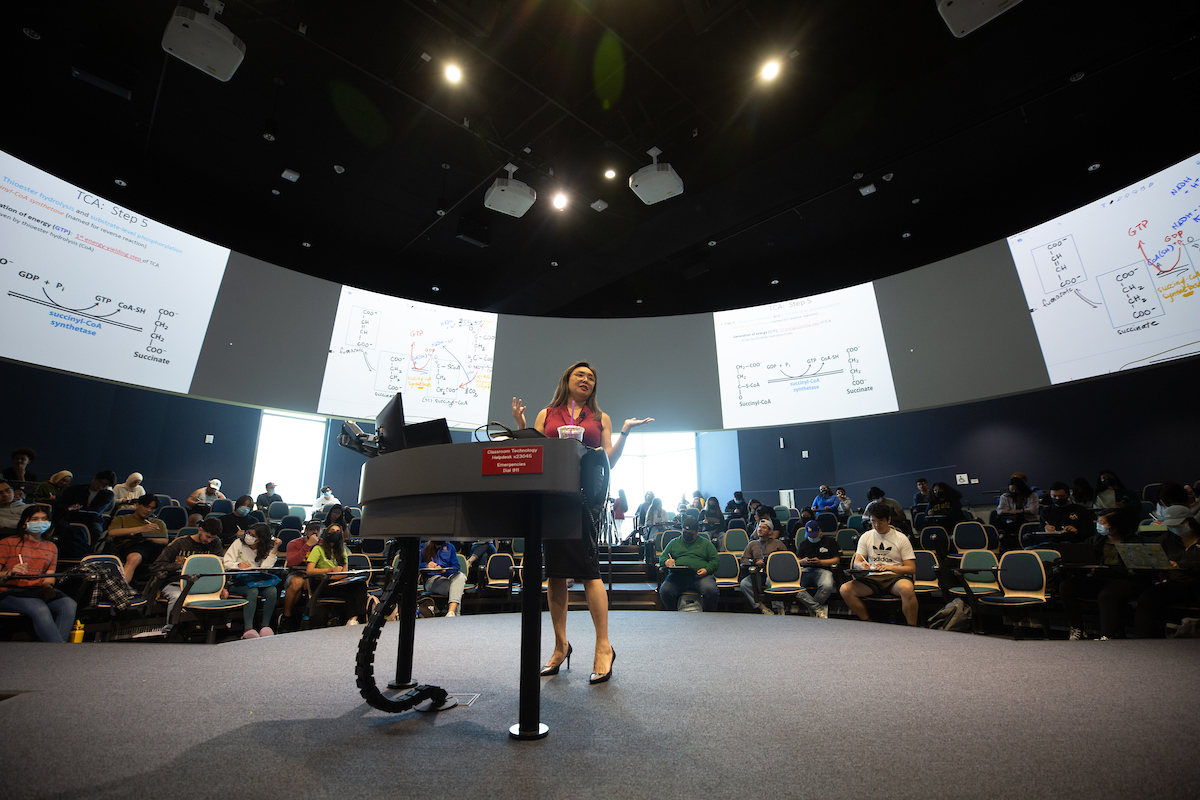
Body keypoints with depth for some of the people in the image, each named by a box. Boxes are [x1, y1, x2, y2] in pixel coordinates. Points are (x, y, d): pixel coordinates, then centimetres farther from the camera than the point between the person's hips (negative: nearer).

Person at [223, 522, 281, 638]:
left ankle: (265, 626, -19)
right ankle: (248, 629, -33)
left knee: (272, 591, -29)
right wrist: (238, 565, -21)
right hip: (237, 582, -2)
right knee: (253, 591, -35)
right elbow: (226, 563, 0)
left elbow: (265, 568, -8)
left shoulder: (266, 549, 7)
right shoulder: (239, 543, 5)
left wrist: (275, 550, -13)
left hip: (257, 582, 2)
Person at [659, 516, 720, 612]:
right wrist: (666, 561, -3)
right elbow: (662, 557, 22)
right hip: (677, 575, 1)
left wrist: (707, 570, -7)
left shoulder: (705, 543, 20)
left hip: (700, 576, -1)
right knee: (664, 591, -28)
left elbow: (715, 560, 13)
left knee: (711, 590, -33)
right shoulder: (674, 542, 24)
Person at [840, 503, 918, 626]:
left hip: (894, 577, -2)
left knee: (907, 588, -39)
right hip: (872, 578, 2)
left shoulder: (900, 538, 6)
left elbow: (911, 569, 2)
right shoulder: (866, 537, 13)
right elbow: (856, 563, 9)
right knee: (845, 589, -25)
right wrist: (862, 565, -17)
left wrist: (889, 567, -16)